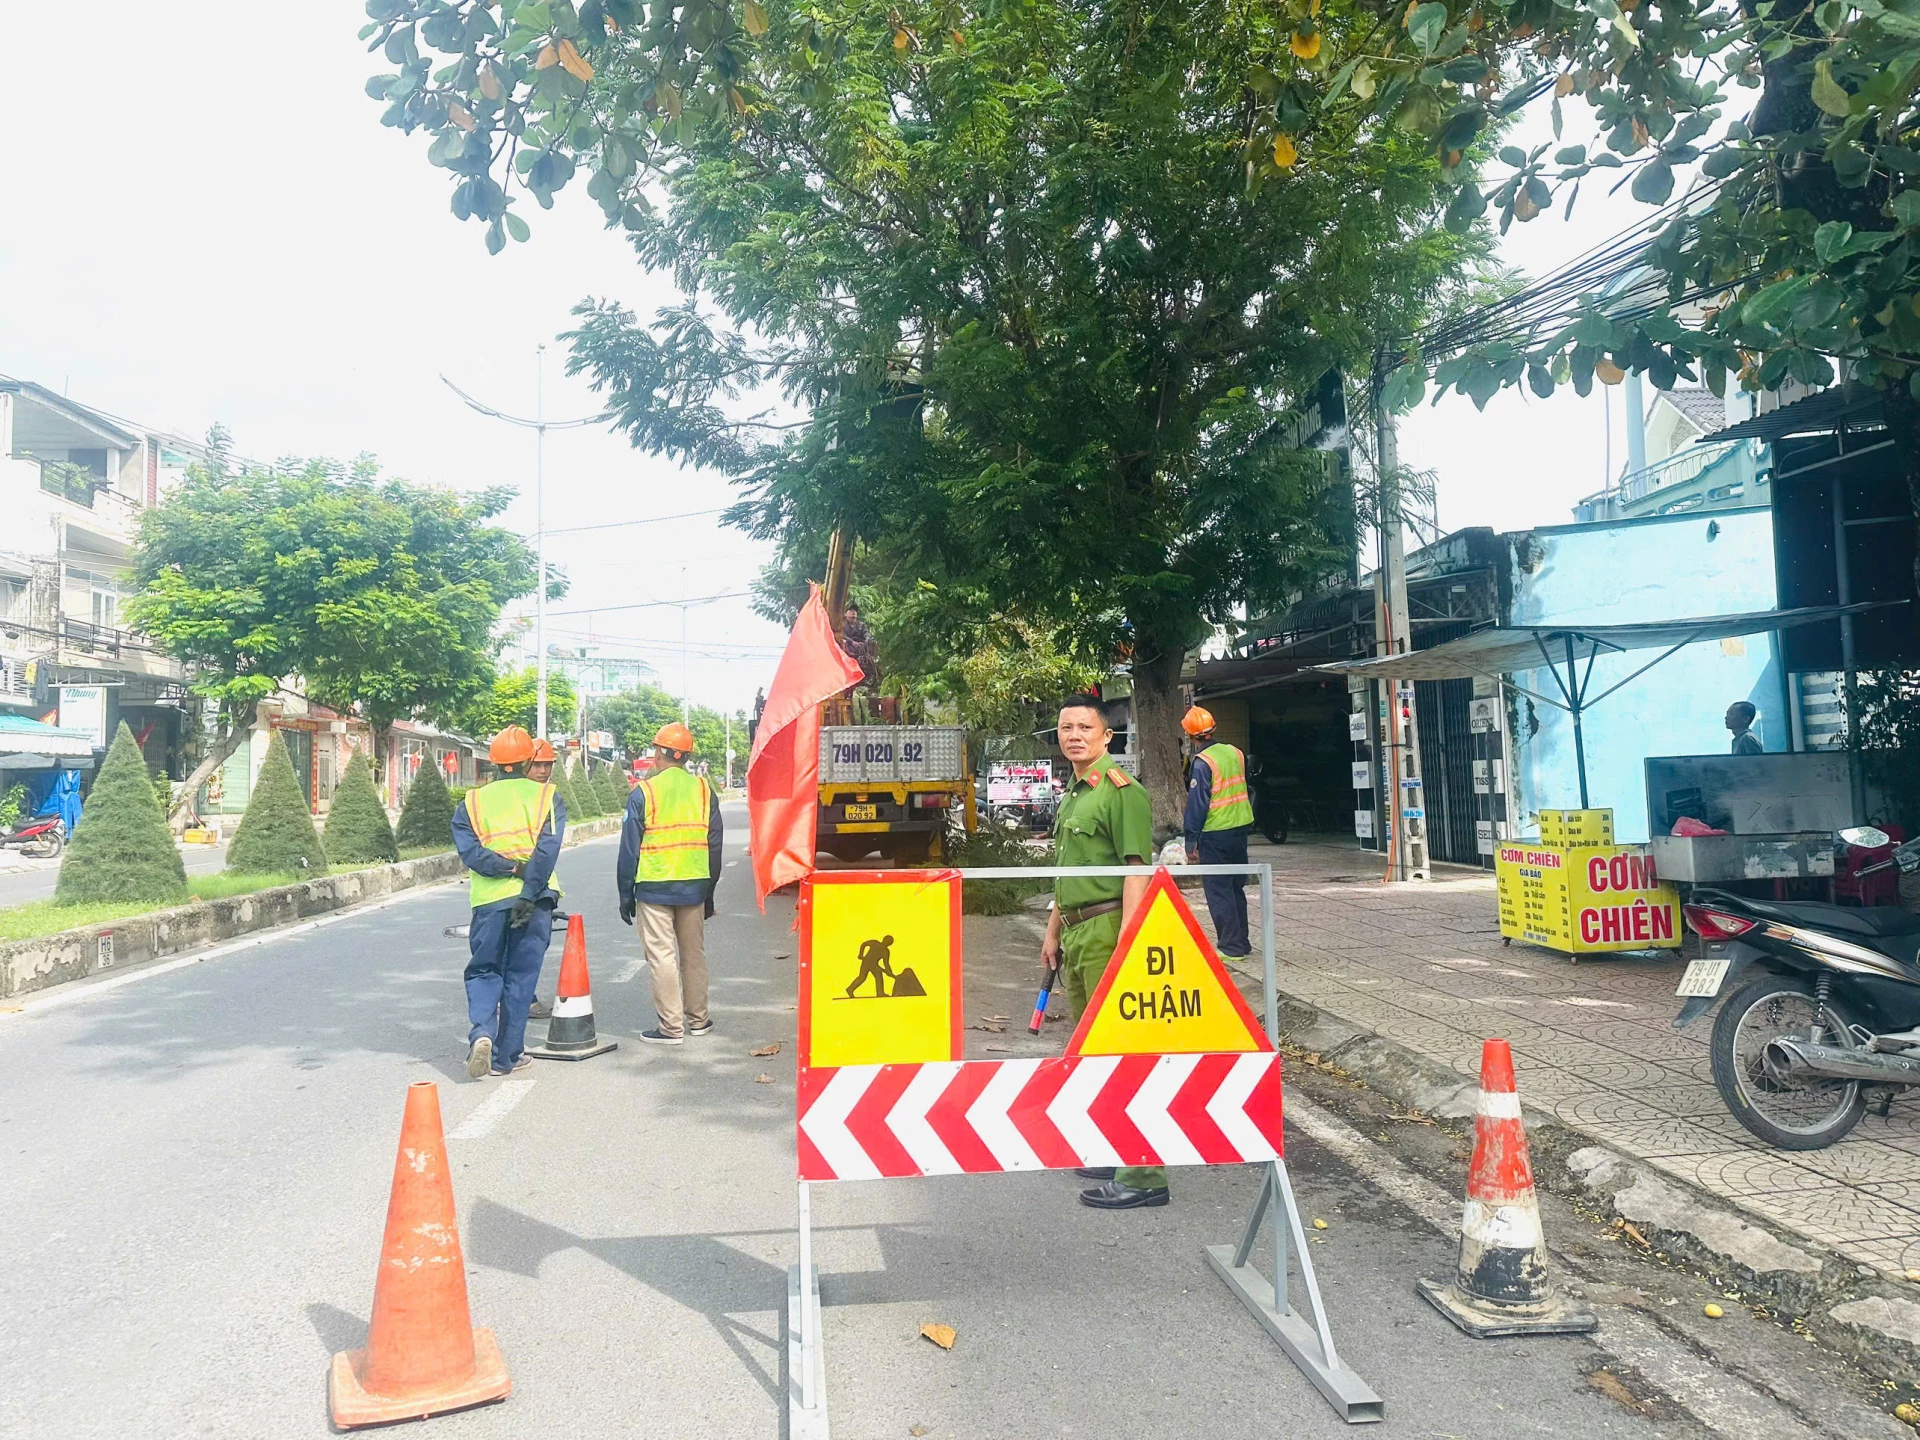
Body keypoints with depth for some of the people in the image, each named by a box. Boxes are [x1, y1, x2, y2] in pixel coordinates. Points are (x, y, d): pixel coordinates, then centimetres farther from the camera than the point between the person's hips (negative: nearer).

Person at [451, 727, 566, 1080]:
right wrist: (529, 892, -15)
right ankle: (506, 1057, 11)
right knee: (520, 977, 8)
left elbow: (469, 851, -6)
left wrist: (511, 867, -10)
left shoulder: (472, 802, 10)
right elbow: (547, 849, -11)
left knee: (483, 971, 15)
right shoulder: (547, 797, 4)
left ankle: (481, 1032, -9)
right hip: (534, 899, -1)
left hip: (488, 899, 1)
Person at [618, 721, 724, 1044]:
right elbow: (714, 845, 9)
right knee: (694, 953, 15)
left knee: (661, 955, 1)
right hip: (694, 887, 4)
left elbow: (629, 848, -4)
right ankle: (697, 1019, 24)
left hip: (654, 887, -4)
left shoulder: (643, 792, -7)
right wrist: (709, 891, 17)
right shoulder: (704, 790, 5)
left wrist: (626, 894, 4)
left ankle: (671, 1026, 3)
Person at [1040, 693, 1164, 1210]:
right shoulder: (1073, 793, 17)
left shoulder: (1120, 790, -12)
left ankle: (1143, 1173, -2)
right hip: (1076, 933, 10)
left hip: (1107, 927, -10)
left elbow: (1137, 870, -19)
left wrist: (1124, 941, -24)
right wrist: (1053, 931, 24)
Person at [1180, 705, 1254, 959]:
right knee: (1236, 888, 16)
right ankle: (1241, 943, 23)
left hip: (1214, 836, -7)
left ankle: (1231, 947, 1)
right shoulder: (1235, 753, 6)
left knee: (1218, 892, 0)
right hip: (1240, 829, 7)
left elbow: (1197, 804, -15)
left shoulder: (1202, 762, -15)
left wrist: (1190, 842, -10)